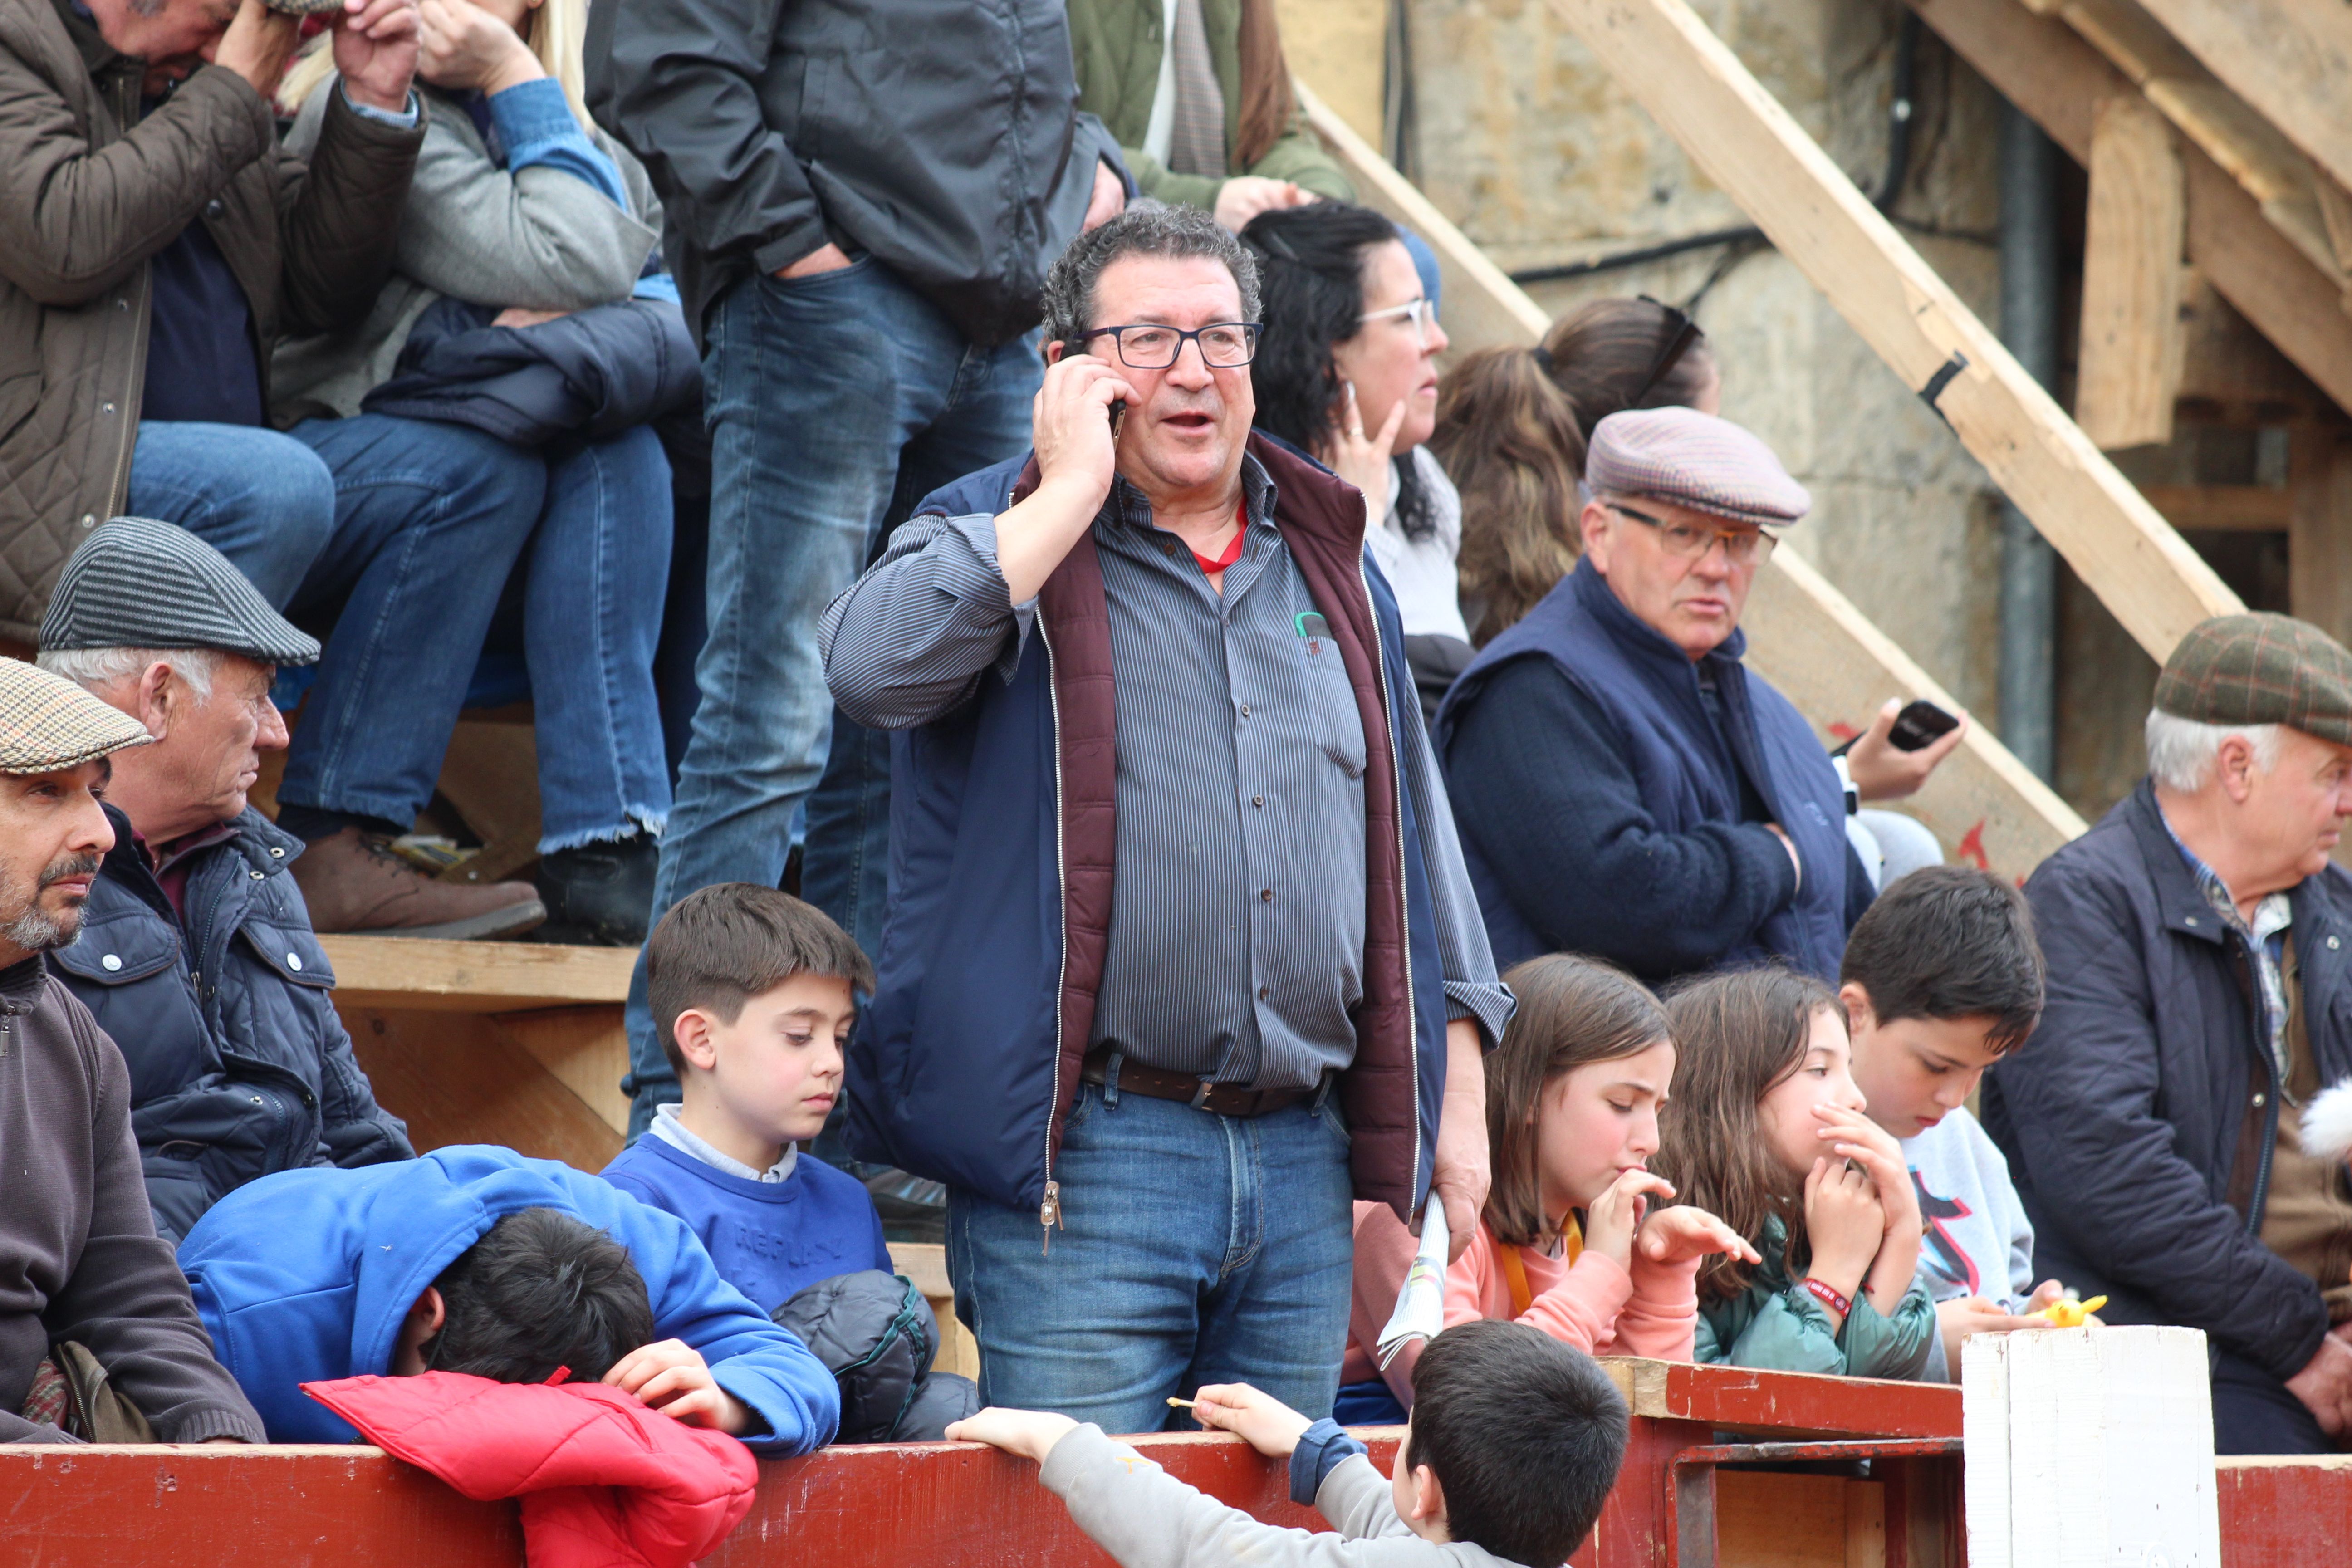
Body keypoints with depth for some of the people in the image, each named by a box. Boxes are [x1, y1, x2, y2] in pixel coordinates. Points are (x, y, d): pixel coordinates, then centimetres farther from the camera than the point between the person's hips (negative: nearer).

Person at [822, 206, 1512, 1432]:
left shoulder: (1334, 579, 18)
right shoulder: (1003, 544, 3)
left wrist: (1459, 1107, 14)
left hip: (1303, 1161, 5)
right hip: (1083, 1159, -5)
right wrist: (1074, 493, -13)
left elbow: (1413, 836, 22)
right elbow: (872, 666, -20)